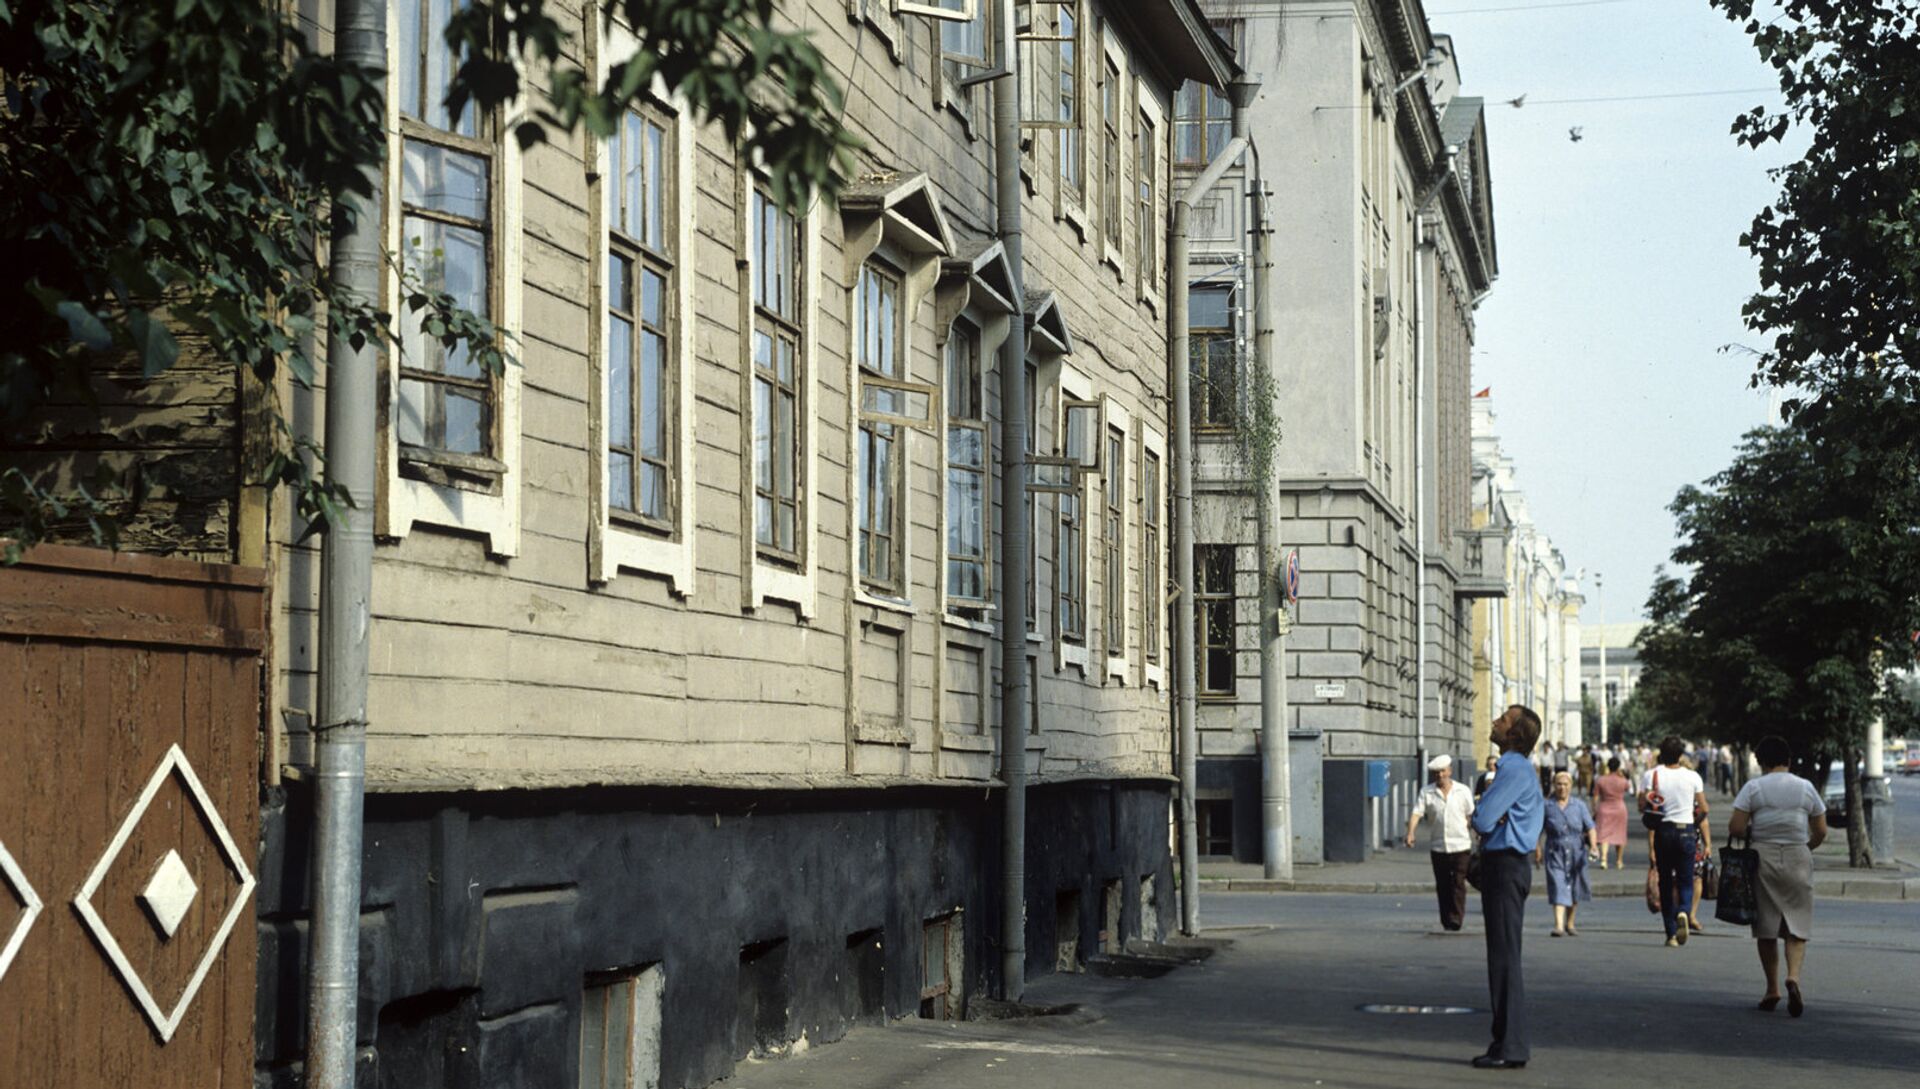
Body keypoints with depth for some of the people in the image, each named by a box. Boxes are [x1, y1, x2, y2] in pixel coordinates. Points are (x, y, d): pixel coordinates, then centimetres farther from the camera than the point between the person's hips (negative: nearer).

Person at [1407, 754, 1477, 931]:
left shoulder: (1463, 791, 4)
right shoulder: (1427, 793, 4)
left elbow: (1472, 815, 9)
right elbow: (1417, 813, -6)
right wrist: (1410, 832, -22)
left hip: (1460, 845, -2)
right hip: (1438, 846, 2)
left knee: (1458, 884, -9)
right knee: (1442, 885, 6)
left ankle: (1456, 919, -10)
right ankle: (1446, 921, 14)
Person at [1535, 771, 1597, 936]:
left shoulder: (1579, 805, 6)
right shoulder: (1547, 805, 1)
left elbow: (1590, 827, 3)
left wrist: (1593, 843, -14)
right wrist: (1537, 849, 0)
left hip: (1576, 852, 3)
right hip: (1555, 852, -2)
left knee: (1575, 888, 11)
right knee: (1558, 886, -14)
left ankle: (1570, 924, 29)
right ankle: (1558, 925, -22)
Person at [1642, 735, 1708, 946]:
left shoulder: (1652, 775, -4)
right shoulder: (1692, 777, -1)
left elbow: (1642, 805, -7)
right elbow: (1703, 809, 1)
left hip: (1663, 831, 0)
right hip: (1686, 831, 0)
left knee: (1666, 882, 9)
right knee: (1685, 881, 7)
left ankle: (1671, 933, 8)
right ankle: (1684, 912, -24)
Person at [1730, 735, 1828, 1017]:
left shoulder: (1753, 787, -3)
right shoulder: (1806, 788, 4)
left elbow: (1735, 827, -9)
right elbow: (1821, 832, 6)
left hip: (1762, 857, -1)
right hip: (1798, 859, 1)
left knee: (1766, 929, 8)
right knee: (1797, 925, 3)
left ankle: (1772, 989, 12)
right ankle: (1793, 977, -20)